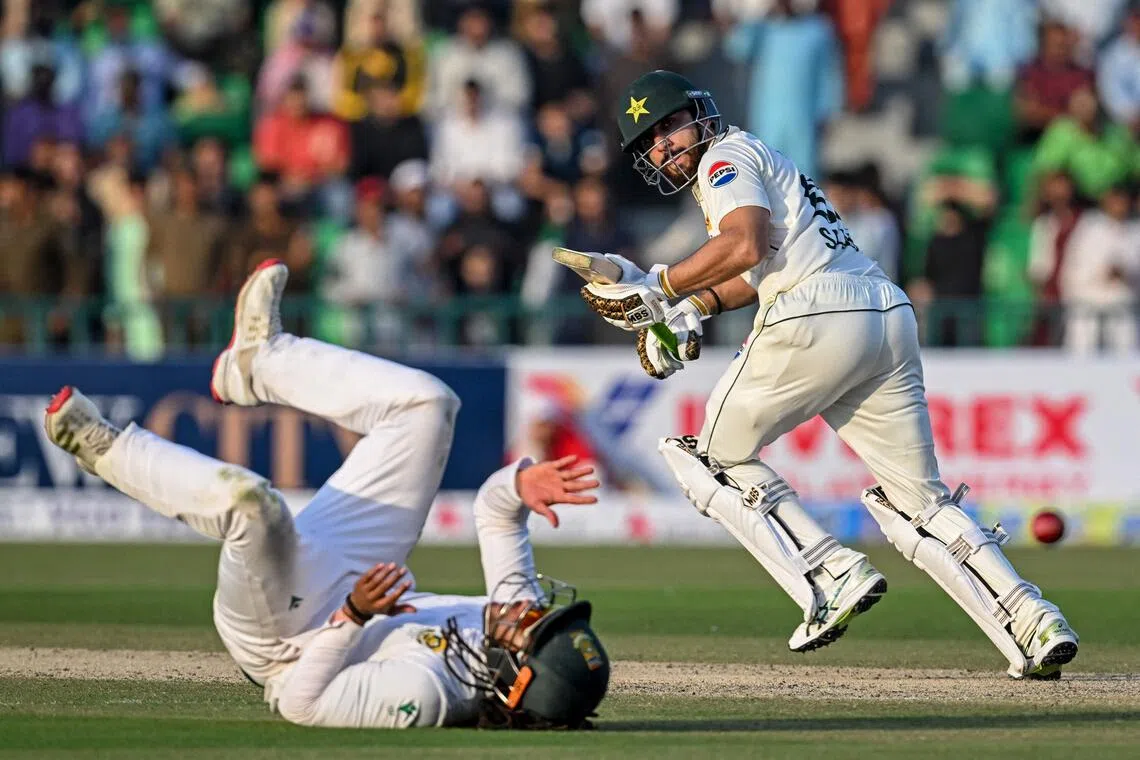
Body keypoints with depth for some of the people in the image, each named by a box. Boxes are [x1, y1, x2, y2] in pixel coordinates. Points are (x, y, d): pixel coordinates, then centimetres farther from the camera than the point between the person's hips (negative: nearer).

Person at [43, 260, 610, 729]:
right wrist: (520, 482, -28)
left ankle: (109, 450, -6)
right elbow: (493, 512, -7)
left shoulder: (422, 695, -42)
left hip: (284, 646, -7)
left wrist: (353, 616, -41)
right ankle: (258, 361, 22)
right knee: (425, 404, 2)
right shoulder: (520, 613, -22)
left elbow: (302, 702, -33)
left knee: (248, 498, -38)